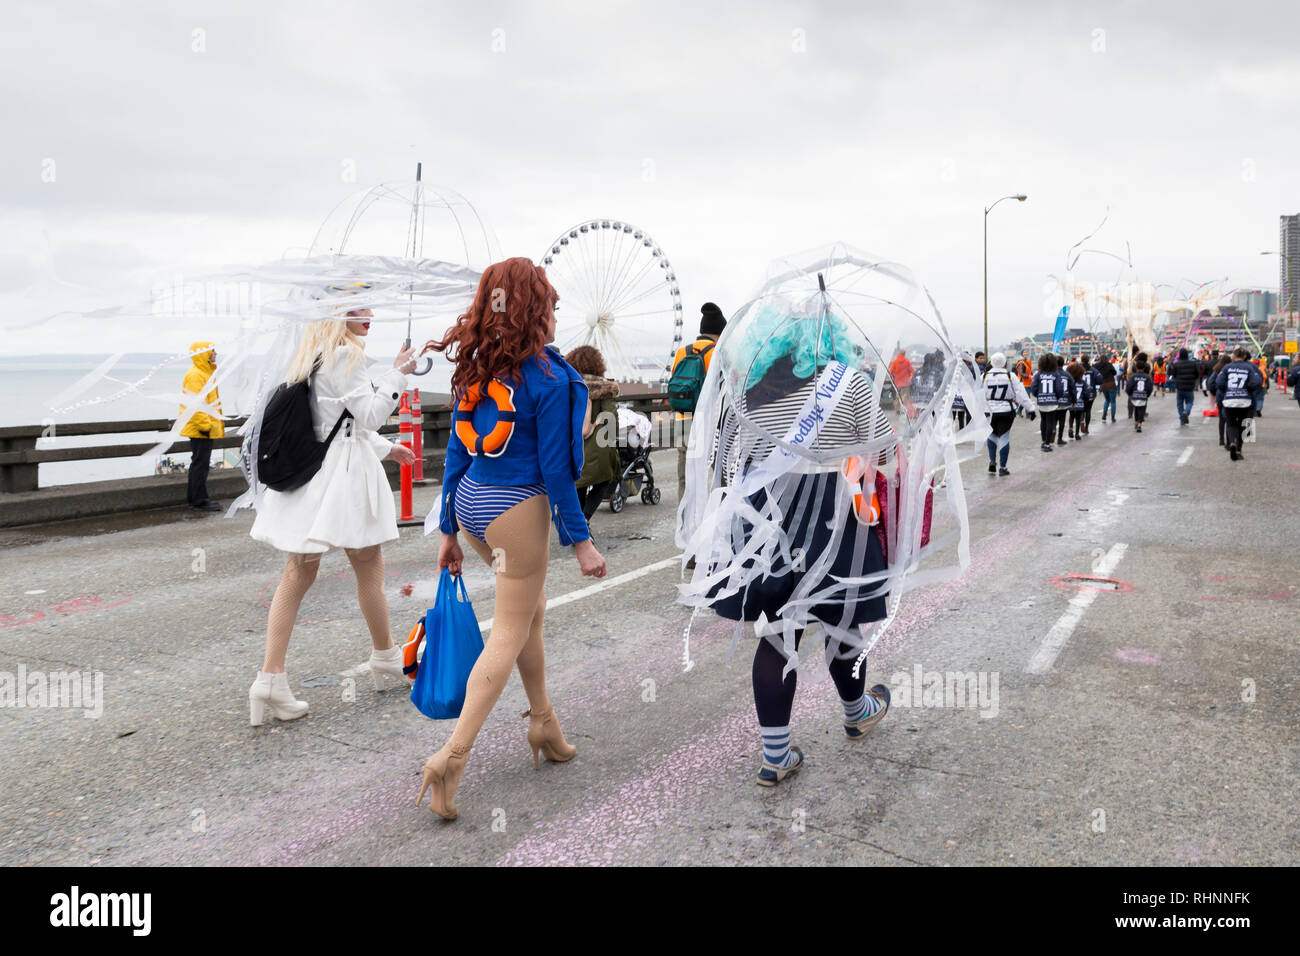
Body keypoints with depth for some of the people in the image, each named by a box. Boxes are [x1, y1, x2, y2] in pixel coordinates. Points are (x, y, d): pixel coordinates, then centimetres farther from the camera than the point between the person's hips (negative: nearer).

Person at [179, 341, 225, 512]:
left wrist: (216, 423, 24)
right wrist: (204, 425, -23)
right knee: (201, 463, -8)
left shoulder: (206, 372, 18)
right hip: (199, 428, -11)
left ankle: (194, 498, 21)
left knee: (201, 462, 14)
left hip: (205, 427, 11)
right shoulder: (195, 375, -15)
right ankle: (198, 501, -4)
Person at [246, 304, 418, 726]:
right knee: (369, 566, 9)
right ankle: (386, 655, 26)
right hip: (342, 474, -8)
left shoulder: (311, 356, 16)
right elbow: (370, 414, -13)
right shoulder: (345, 356, -13)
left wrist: (386, 448, 30)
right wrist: (397, 374, -3)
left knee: (298, 572, 4)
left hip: (308, 470, 8)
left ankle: (271, 676, 0)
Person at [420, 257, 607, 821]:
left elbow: (457, 454, 9)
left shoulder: (475, 370, 6)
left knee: (531, 609, 24)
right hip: (518, 508, -7)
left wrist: (449, 531, 16)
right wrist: (579, 541, -7)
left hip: (471, 501, 7)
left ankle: (543, 722, 36)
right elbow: (554, 469, -14)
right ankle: (453, 757, -1)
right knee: (509, 635, 3)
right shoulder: (548, 377, -14)